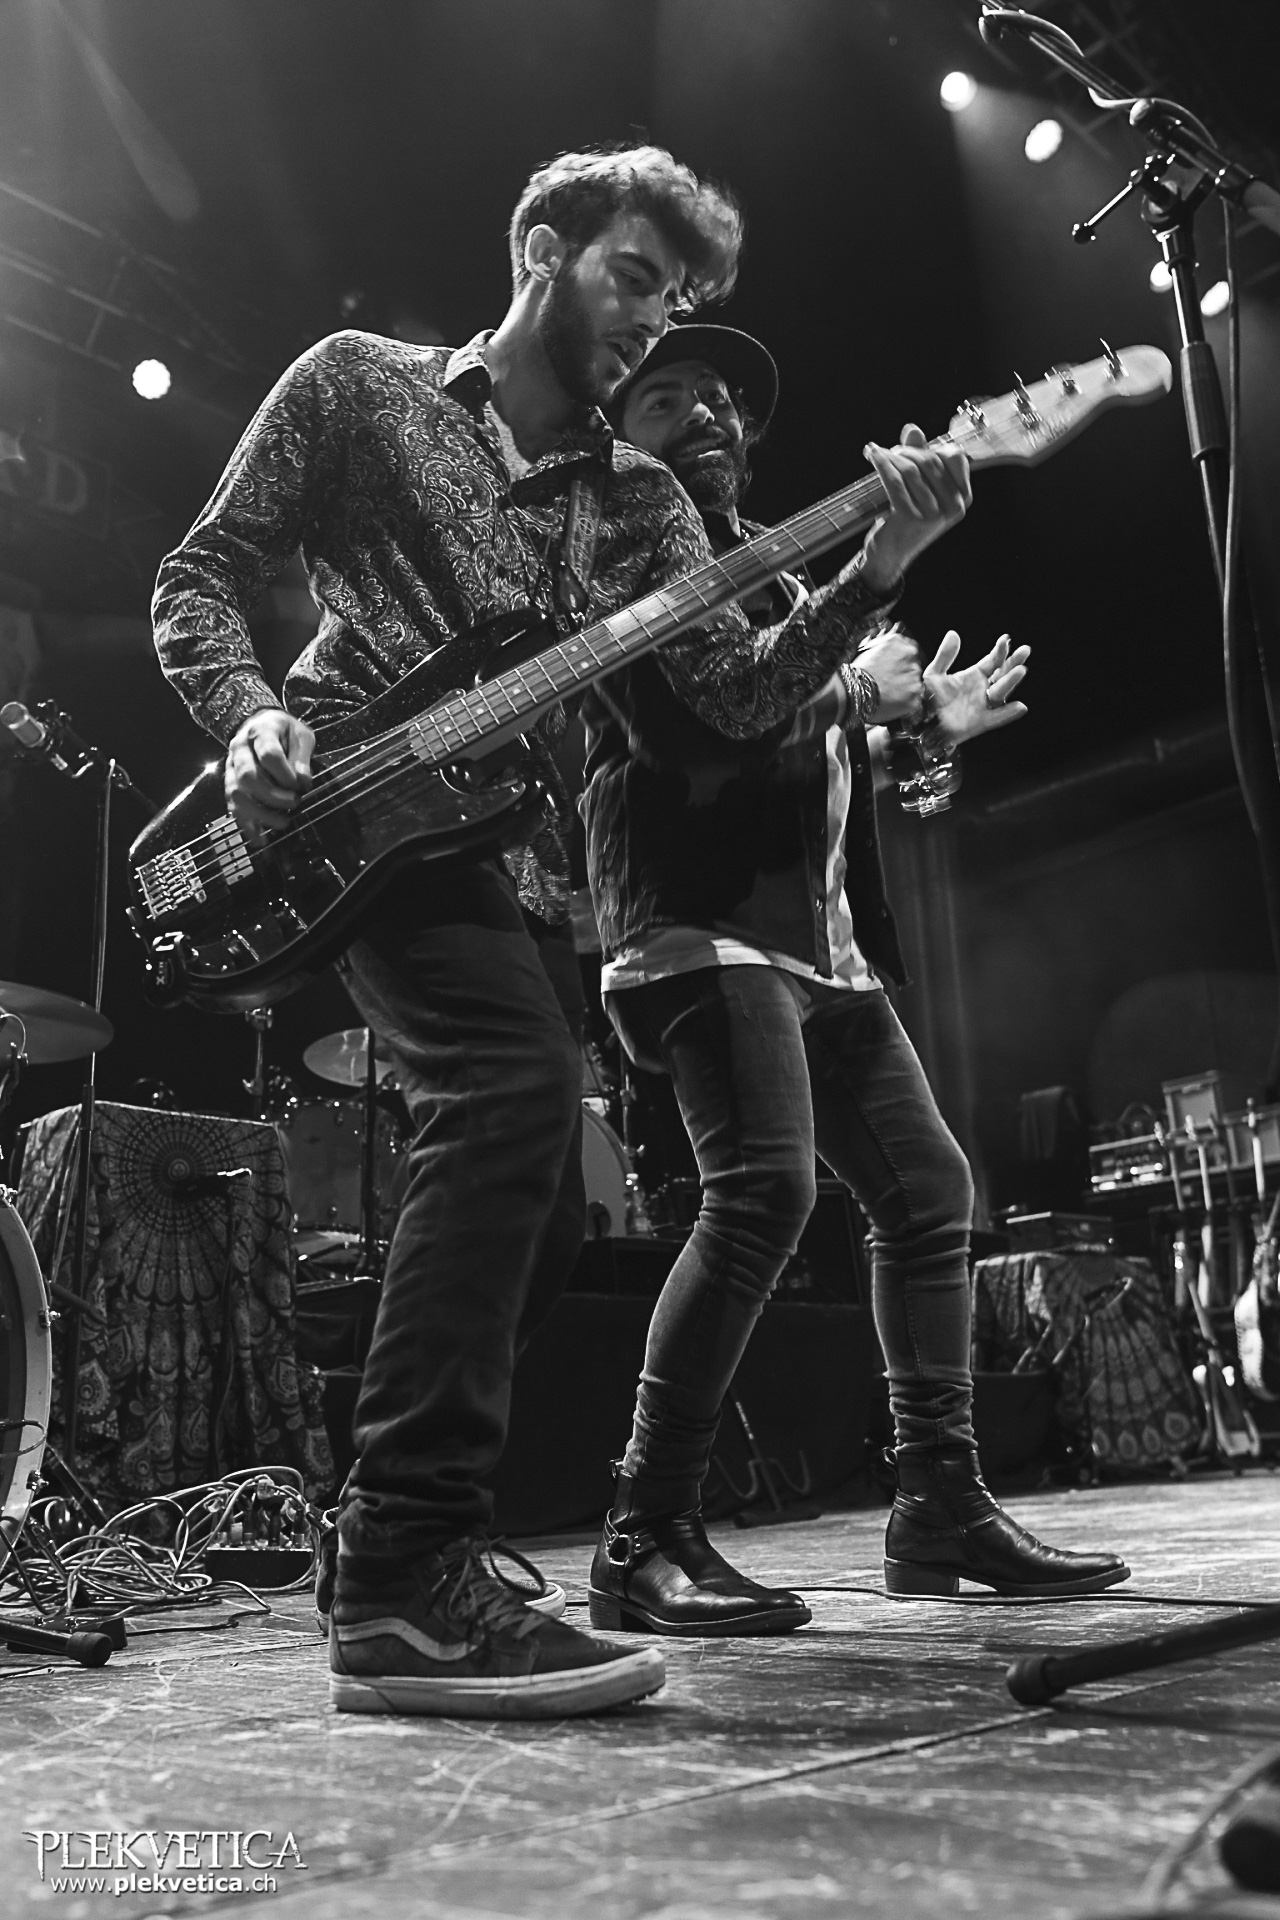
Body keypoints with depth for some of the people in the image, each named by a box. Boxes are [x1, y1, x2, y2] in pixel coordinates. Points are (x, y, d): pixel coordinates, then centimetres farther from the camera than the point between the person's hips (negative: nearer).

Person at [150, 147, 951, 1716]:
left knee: (529, 1219, 5)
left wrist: (871, 573, -13)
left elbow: (741, 684, 3)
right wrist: (250, 719, -15)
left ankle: (403, 1537, 24)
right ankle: (405, 1586, -27)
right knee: (518, 1089, -30)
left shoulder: (637, 500, 17)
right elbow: (201, 577, 5)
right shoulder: (360, 383, 8)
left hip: (505, 853, 7)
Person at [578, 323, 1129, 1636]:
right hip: (702, 921, -9)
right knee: (763, 1187, -25)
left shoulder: (774, 565, 28)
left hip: (823, 935, 9)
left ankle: (941, 1505, 15)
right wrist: (849, 688, -5)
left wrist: (920, 728, 17)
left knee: (929, 1190, 6)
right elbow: (688, 727, -16)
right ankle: (647, 1538, -16)